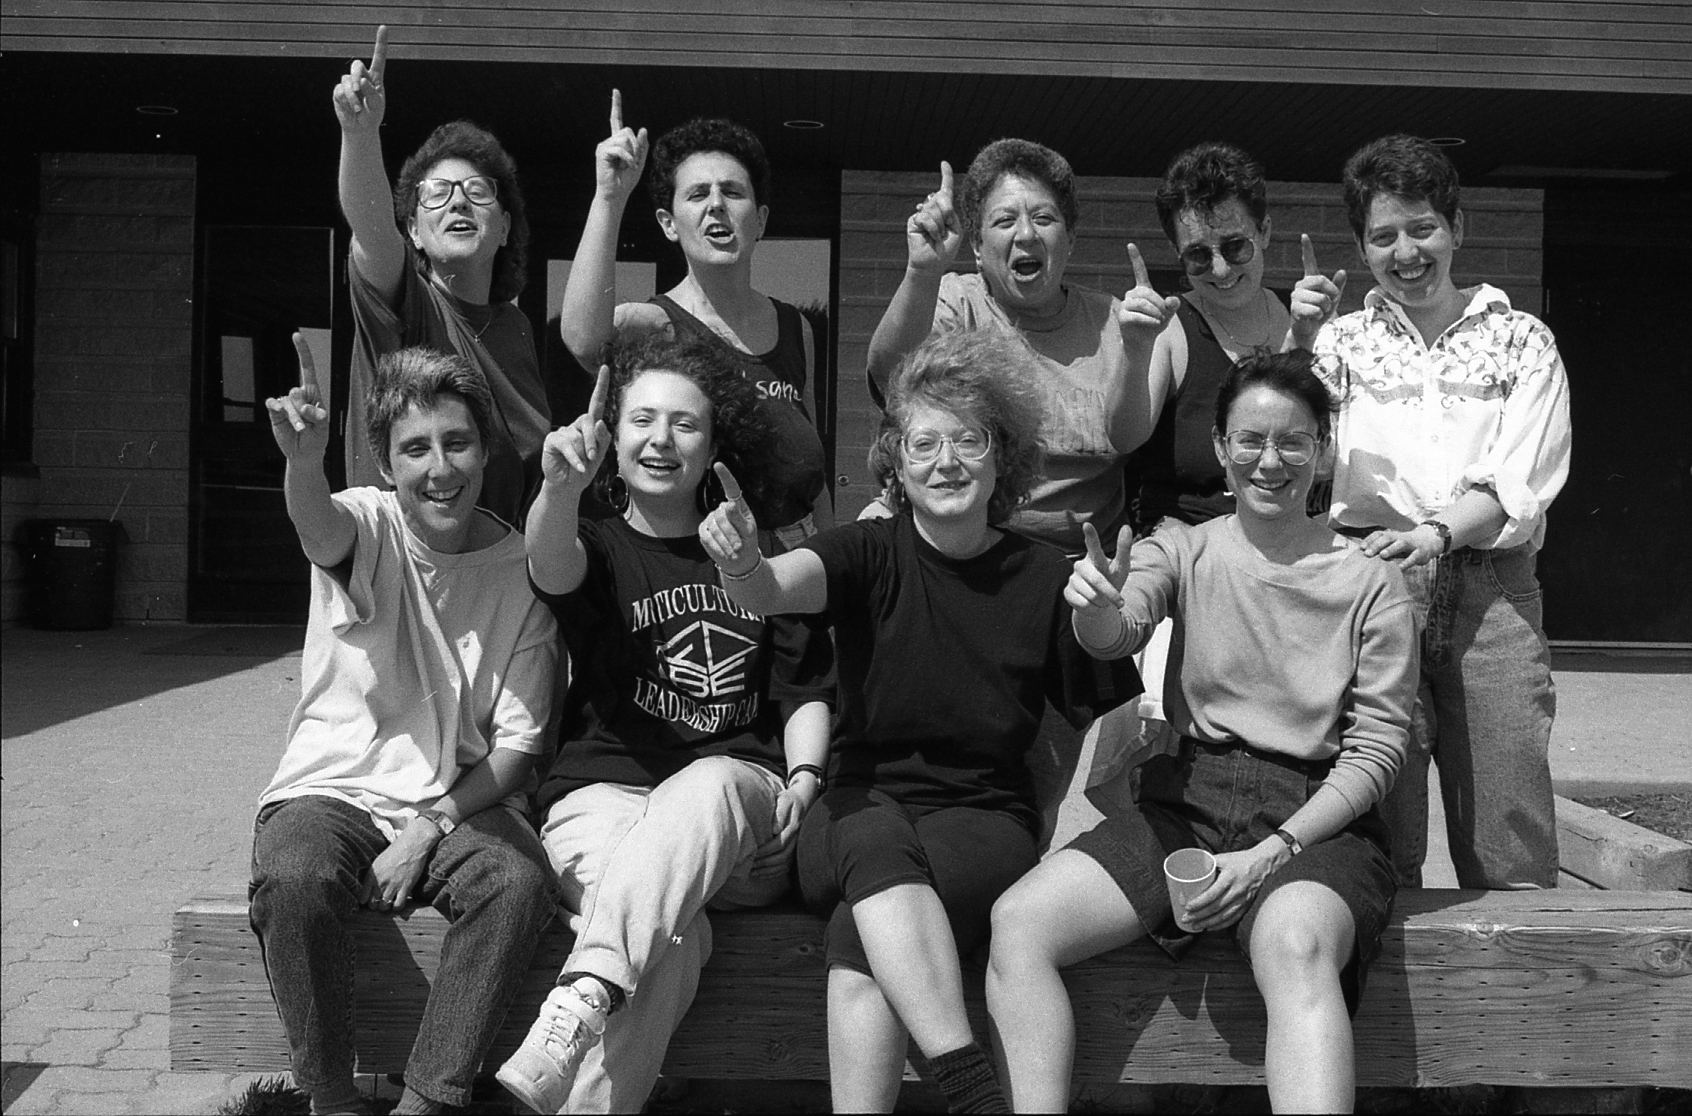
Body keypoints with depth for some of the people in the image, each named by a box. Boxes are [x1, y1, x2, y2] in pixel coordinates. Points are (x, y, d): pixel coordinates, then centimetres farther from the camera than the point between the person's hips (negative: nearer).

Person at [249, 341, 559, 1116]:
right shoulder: (368, 526, -6)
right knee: (293, 877, -31)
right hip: (333, 791, -1)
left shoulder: (520, 572, -3)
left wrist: (428, 829, -17)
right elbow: (319, 527, -34)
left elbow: (516, 746, -3)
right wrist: (304, 461, -58)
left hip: (462, 804, 1)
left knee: (519, 882, -29)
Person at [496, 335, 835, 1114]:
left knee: (705, 786, -37)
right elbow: (552, 567, -15)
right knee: (668, 943, -34)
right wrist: (560, 487, -38)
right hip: (605, 792, -1)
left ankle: (585, 998, -49)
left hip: (736, 806, 1)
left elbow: (806, 690, 20)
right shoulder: (599, 548, 12)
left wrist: (804, 777, -2)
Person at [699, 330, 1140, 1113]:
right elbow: (775, 590, -18)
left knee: (859, 940, -32)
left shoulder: (1043, 580, 6)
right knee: (880, 840, -37)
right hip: (860, 808, 1)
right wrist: (742, 565, -39)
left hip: (983, 820, -1)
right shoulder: (870, 553, 5)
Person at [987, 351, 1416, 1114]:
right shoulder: (1184, 551, 11)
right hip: (1187, 797, 3)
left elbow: (1377, 748, 0)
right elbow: (1112, 636, -10)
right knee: (1017, 922, -19)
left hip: (1315, 815, -3)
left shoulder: (1369, 580, 4)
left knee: (1295, 947, -37)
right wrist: (1098, 605, -36)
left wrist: (1277, 849, -14)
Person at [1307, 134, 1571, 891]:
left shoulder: (1522, 343, 13)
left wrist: (1435, 533, -17)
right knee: (1378, 843, 0)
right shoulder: (1340, 344, 16)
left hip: (1488, 590, 0)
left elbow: (1519, 486, 0)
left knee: (1510, 858, -1)